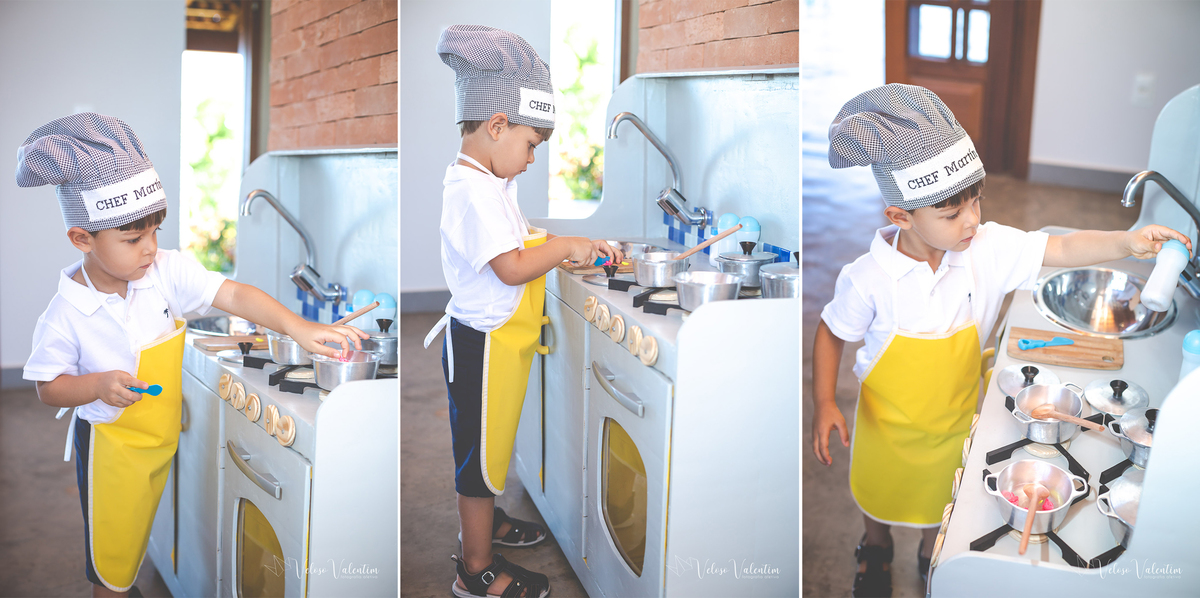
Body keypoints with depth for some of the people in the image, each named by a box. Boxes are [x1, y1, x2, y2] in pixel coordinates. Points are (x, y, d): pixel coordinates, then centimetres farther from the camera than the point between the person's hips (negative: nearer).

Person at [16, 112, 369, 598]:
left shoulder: (167, 271, -15)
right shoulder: (66, 314, -20)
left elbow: (232, 294, -22)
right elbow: (49, 388, -10)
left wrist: (298, 328, -33)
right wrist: (98, 385, -29)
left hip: (168, 431, 4)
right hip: (111, 444, -4)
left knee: (157, 529, 23)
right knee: (114, 548, 13)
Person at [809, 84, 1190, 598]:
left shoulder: (988, 249, -23)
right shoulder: (867, 278, -29)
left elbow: (1062, 250, -25)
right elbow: (832, 334, -14)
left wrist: (1126, 242, -42)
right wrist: (823, 405, -17)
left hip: (953, 414, 2)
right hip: (887, 418, -2)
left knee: (941, 490, 25)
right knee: (880, 488, 24)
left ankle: (932, 551, 58)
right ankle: (876, 548, 58)